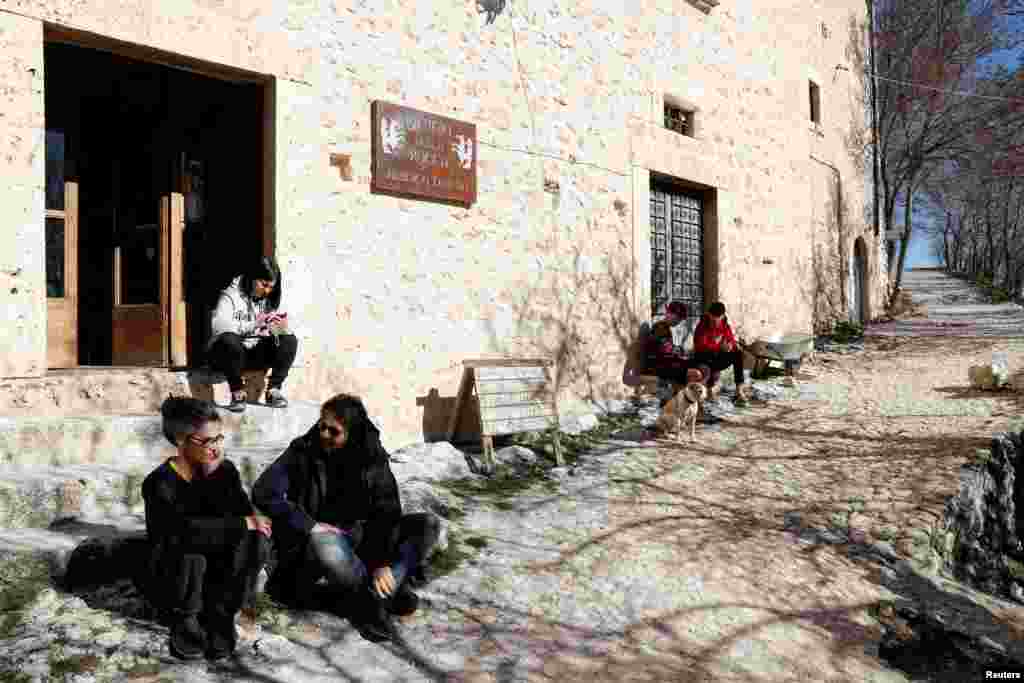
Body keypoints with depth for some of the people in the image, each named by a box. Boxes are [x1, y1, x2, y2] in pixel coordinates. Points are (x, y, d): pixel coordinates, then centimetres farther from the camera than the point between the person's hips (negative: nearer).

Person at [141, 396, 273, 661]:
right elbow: (185, 530, -36)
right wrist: (243, 524, -31)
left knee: (257, 541, -23)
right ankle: (185, 619, -7)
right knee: (189, 556, -37)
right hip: (169, 580, -4)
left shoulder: (225, 470, -4)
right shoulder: (159, 484, -21)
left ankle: (219, 614, -4)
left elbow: (243, 511, -15)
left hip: (215, 572, 4)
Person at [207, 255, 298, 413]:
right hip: (231, 352, -4)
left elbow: (273, 334, 5)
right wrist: (253, 325, -33)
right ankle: (237, 393, -23)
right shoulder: (231, 295, -8)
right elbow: (218, 325, -25)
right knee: (229, 339, -37)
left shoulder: (269, 299, 7)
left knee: (290, 340, -16)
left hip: (257, 355, 5)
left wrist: (281, 327, -20)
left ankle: (274, 390, -16)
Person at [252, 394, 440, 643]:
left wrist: (383, 562, -21)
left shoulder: (372, 457, -4)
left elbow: (387, 510, -9)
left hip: (362, 537, 3)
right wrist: (311, 526, -21)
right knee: (325, 544, -40)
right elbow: (264, 493, -17)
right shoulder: (304, 451, -10)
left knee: (428, 525, -13)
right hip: (319, 538, -3)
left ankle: (376, 596, -24)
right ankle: (390, 589, -17)